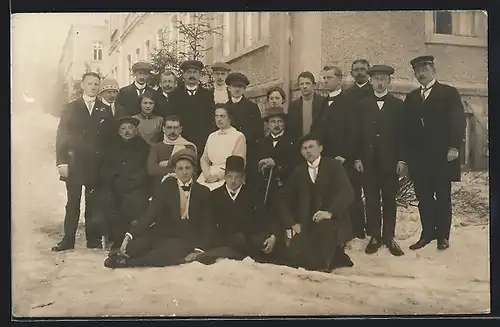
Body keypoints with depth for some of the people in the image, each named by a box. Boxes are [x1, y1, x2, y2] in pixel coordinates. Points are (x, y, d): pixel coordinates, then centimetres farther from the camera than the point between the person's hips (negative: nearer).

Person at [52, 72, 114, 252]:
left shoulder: (105, 110, 10)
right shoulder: (71, 108, 7)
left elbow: (110, 137, 7)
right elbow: (61, 136, 2)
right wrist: (62, 162, -7)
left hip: (97, 164, 1)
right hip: (74, 163, -1)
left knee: (93, 202, 5)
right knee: (72, 203, 2)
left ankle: (93, 238, 12)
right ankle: (68, 240, 8)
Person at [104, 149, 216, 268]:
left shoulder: (203, 192, 6)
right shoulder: (167, 185, 6)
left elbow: (208, 225, 3)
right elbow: (151, 212, -4)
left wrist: (199, 250, -13)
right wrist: (130, 235, -18)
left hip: (186, 240, -2)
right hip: (162, 234, 3)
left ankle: (126, 263, -36)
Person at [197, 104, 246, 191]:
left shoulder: (238, 137, 0)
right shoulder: (211, 136, 18)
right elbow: (204, 158, 15)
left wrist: (218, 176, -13)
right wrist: (207, 174, -5)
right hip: (209, 177, 4)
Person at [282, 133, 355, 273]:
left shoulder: (334, 166, -4)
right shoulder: (298, 172, 10)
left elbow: (347, 193, -18)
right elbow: (288, 199, 14)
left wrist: (330, 212, -31)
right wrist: (293, 223, 0)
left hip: (333, 220, -4)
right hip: (308, 224, 4)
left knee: (326, 225, -39)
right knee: (293, 256, -15)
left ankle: (325, 265, -11)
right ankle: (334, 258, 9)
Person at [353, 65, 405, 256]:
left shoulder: (398, 105, 5)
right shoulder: (363, 105, 9)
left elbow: (402, 134, 1)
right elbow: (358, 133, 6)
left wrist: (402, 159, -6)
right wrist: (357, 157, -1)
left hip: (390, 160, -1)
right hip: (368, 160, 1)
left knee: (389, 199, 5)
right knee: (371, 199, 4)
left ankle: (389, 237, 13)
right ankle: (374, 237, 12)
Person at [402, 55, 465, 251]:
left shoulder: (449, 93, 1)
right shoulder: (411, 98, 14)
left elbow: (458, 121, -6)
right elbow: (407, 127, 11)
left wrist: (454, 147, -16)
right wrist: (406, 156, 5)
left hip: (442, 156, -4)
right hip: (418, 158, 4)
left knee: (443, 197, 4)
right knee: (423, 198, 7)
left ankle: (443, 235, 14)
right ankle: (427, 233, 16)